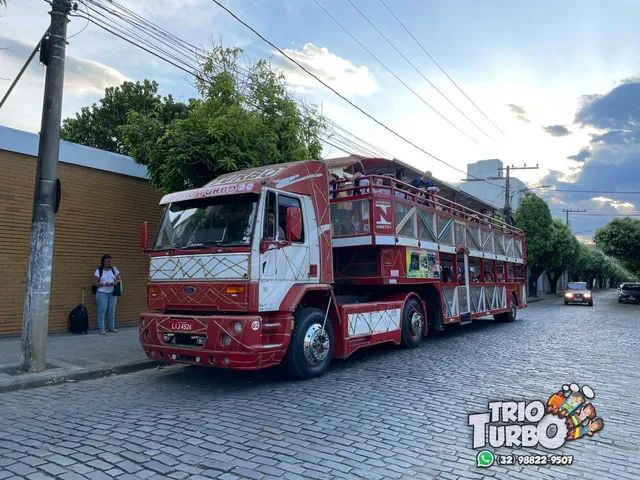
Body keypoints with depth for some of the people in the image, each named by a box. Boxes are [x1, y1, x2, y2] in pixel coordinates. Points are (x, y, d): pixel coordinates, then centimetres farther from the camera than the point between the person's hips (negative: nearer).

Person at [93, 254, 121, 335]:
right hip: (102, 293, -3)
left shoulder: (114, 269, 6)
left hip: (112, 293, 3)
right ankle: (101, 329, 1)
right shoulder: (99, 271, -1)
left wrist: (114, 283, -14)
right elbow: (95, 283, -4)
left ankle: (111, 327, 18)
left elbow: (119, 280, 6)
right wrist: (104, 284, -19)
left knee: (112, 310, 6)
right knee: (102, 310, -4)